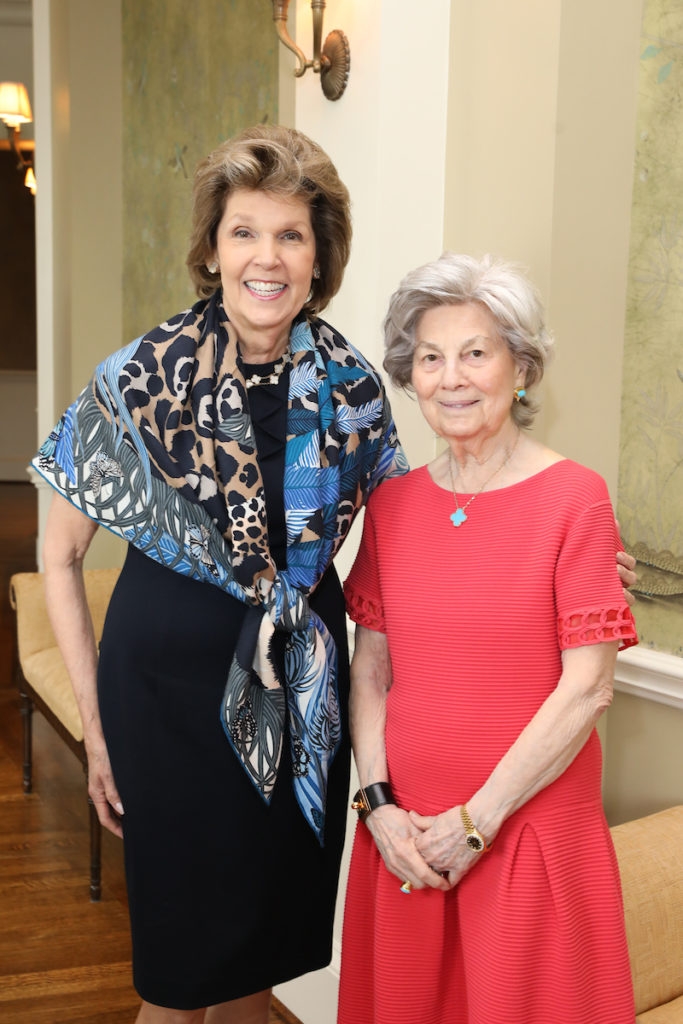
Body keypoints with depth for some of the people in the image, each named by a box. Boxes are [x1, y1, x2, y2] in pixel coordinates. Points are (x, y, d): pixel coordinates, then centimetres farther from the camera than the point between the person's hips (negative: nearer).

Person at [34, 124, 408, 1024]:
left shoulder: (349, 385, -3)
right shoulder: (143, 379, -12)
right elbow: (60, 555, -5)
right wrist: (95, 721, -7)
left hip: (300, 689, 4)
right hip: (171, 684, -3)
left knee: (266, 949, 18)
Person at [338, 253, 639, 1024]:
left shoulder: (573, 497, -9)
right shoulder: (391, 503, 4)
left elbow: (587, 688, -12)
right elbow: (369, 670, 7)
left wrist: (477, 821, -11)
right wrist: (378, 805, -4)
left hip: (531, 830, -4)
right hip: (405, 837, 4)